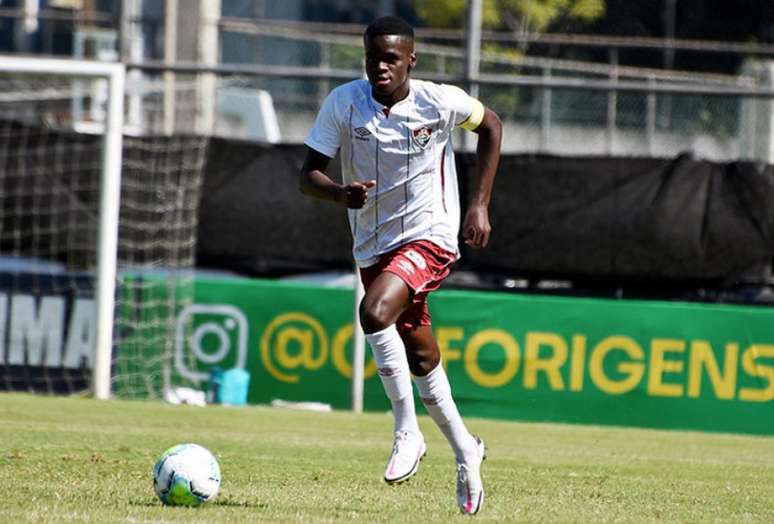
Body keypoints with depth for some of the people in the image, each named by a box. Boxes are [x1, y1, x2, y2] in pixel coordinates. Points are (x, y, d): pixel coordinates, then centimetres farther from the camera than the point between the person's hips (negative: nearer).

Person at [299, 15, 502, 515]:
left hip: (430, 236, -4)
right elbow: (309, 174, -9)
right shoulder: (343, 103, -9)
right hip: (374, 246, 4)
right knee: (421, 359, 13)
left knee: (375, 312, -30)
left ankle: (408, 432, -18)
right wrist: (341, 192, -32)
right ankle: (465, 450, 35)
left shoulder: (442, 102, -12)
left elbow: (491, 126, 8)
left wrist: (481, 204, 3)